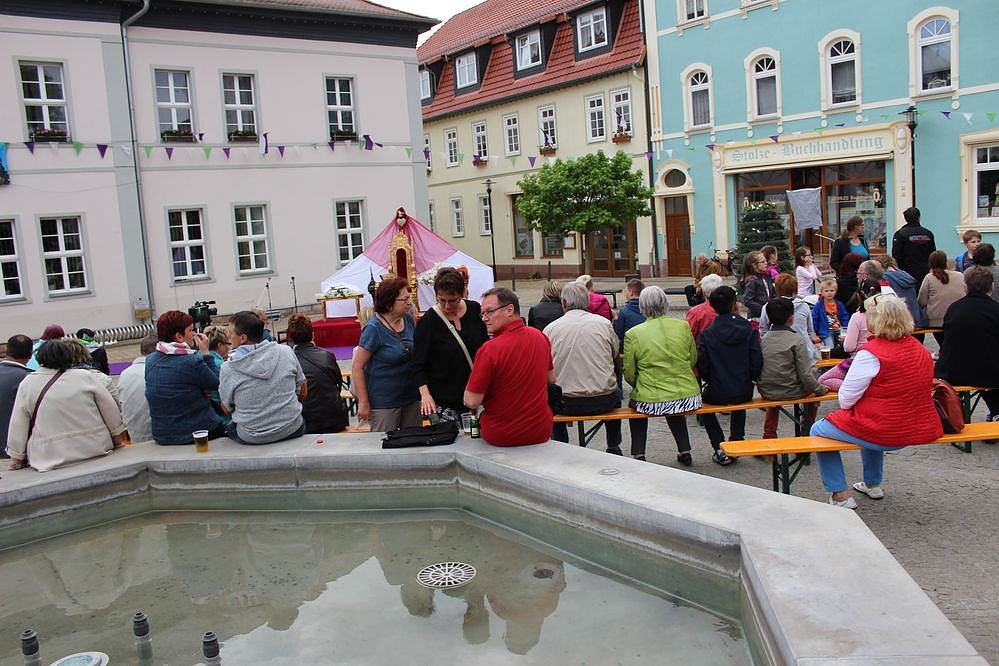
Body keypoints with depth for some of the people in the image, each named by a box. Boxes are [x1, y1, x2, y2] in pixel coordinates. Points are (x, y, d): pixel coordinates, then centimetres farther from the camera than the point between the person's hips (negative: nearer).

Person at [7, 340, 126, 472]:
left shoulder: (27, 384, 1)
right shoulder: (86, 376, 0)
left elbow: (18, 425, 4)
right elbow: (110, 409, 5)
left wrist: (16, 457, 11)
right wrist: (117, 437, 15)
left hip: (51, 457, -1)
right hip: (95, 450, 1)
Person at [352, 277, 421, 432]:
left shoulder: (408, 320, 3)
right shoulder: (374, 329, -16)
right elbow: (357, 367, -14)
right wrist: (363, 403, -16)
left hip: (412, 396, 6)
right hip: (384, 402, -6)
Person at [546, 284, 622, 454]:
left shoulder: (550, 328, -5)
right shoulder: (604, 323, -3)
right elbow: (616, 353, 12)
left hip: (568, 404, -1)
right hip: (604, 402, 1)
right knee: (615, 396, 35)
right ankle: (614, 448, 40)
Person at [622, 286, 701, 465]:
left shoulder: (632, 334, -8)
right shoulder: (683, 326, 0)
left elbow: (629, 375, -2)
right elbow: (693, 361, 12)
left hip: (651, 403, -3)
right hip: (688, 399, 3)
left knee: (634, 401, 31)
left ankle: (638, 455, 27)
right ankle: (685, 451, 36)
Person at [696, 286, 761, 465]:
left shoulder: (707, 334, -11)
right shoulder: (749, 331, -8)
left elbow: (702, 368, -9)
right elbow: (757, 364, -9)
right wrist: (747, 379, 12)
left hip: (717, 393, -2)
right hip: (745, 392, 2)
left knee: (703, 401, 31)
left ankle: (720, 449, 19)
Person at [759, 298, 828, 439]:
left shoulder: (764, 339, -3)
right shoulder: (796, 340, -15)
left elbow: (757, 369, 3)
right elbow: (806, 375, -15)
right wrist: (820, 389, 2)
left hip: (766, 392, 4)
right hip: (790, 392, -3)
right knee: (812, 388, 28)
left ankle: (769, 435, 35)